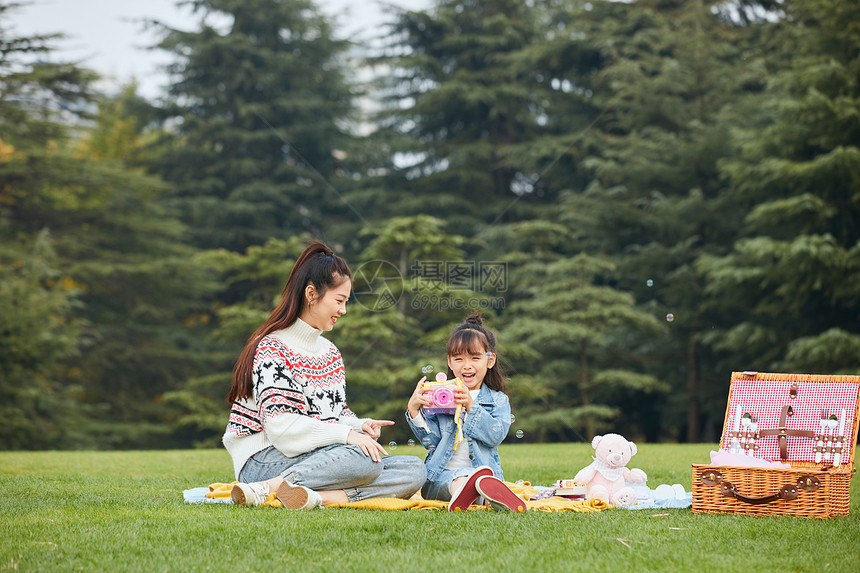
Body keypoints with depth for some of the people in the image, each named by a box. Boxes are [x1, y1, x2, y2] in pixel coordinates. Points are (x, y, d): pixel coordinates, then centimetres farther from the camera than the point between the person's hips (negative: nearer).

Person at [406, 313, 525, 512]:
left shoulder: (498, 400, 12)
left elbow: (496, 435, -6)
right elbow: (431, 439, 5)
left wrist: (471, 405, -15)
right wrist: (414, 409, -9)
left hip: (483, 469, 1)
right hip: (442, 475, -1)